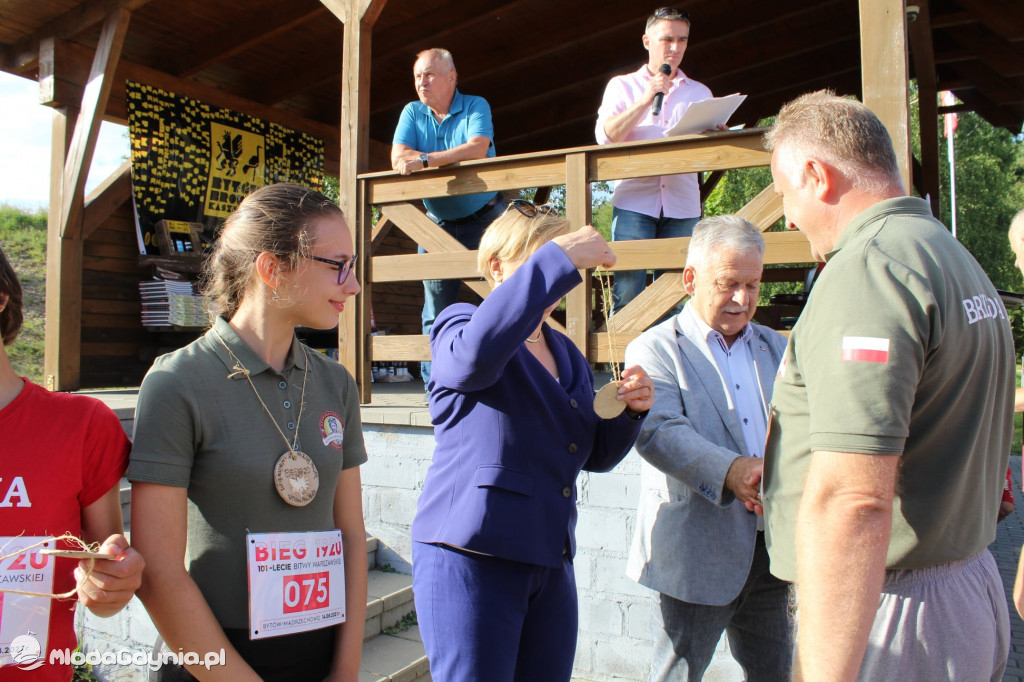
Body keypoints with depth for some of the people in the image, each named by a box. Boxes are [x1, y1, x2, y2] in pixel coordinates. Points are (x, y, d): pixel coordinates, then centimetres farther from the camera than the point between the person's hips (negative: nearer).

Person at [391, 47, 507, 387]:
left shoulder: (476, 106, -2)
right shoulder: (412, 113, 6)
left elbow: (477, 150, -21)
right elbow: (399, 159, -9)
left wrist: (425, 160, -25)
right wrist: (454, 160, -17)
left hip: (484, 217, -2)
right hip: (437, 222, 3)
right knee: (436, 310, 2)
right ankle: (435, 385, 8)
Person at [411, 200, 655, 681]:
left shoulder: (566, 354, 17)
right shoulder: (459, 325, -2)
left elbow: (596, 455, 18)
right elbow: (476, 351, -30)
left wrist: (630, 410, -3)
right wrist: (560, 260, -29)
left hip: (550, 562, 7)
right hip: (471, 556, -6)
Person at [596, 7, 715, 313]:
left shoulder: (700, 92, 21)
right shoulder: (622, 86, 15)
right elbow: (605, 135, -1)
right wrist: (645, 100, -8)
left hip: (683, 205, 2)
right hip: (634, 200, -2)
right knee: (627, 290, -9)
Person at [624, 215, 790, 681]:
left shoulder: (776, 349, 14)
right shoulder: (654, 349, -5)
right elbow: (660, 432, -20)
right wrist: (730, 471, -36)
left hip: (772, 550, 5)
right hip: (696, 553, -5)